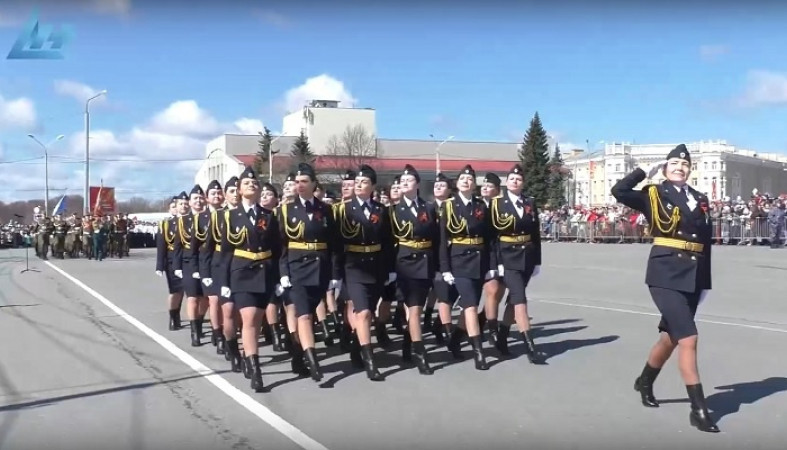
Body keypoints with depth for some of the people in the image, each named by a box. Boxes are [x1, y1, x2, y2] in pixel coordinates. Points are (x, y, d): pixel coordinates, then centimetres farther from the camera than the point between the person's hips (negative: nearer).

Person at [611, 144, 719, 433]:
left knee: (670, 337, 17)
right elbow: (619, 191, -16)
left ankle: (644, 382, 41)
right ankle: (699, 410, -4)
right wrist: (646, 171, -5)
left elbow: (706, 242, 15)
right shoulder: (654, 194, 0)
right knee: (688, 338, -12)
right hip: (666, 275, -6)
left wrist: (705, 282, 13)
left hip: (693, 277, 6)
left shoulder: (700, 199, 13)